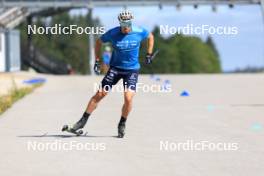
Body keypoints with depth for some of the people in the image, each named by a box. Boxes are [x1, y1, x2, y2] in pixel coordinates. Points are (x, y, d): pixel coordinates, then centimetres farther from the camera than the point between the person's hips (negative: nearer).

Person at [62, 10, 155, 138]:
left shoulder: (139, 32, -11)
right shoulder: (113, 33, -12)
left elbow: (150, 37, 11)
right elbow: (99, 42, 5)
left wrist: (149, 55, 7)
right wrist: (97, 61, 1)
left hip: (132, 70, 0)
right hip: (115, 68, 0)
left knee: (128, 98, -16)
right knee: (100, 94, -4)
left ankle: (122, 124, 9)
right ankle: (83, 121, 8)